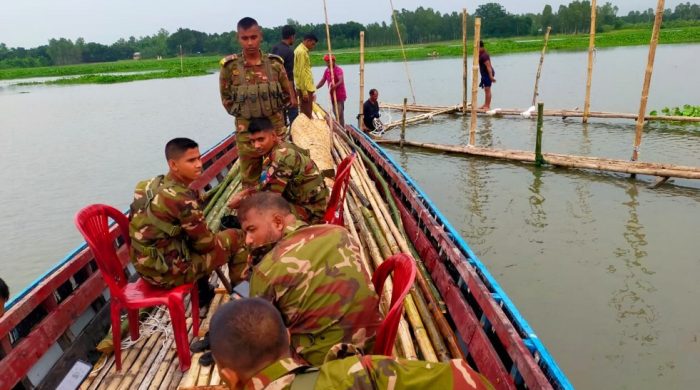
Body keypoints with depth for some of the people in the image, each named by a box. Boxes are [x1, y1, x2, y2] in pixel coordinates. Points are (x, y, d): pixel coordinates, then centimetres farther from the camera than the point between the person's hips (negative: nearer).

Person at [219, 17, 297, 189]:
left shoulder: (274, 63, -3)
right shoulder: (230, 66, -7)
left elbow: (287, 94, 8)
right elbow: (226, 98, 5)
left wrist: (273, 111, 3)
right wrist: (241, 113, 0)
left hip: (275, 126, 1)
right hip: (246, 129, -1)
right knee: (249, 176, 10)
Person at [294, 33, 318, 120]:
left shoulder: (301, 50, 15)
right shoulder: (301, 52, -15)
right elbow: (301, 73, -20)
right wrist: (304, 91, -21)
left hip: (304, 86, 10)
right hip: (305, 87, -10)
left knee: (305, 110, 13)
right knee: (308, 112, -5)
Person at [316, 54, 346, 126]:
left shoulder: (338, 70, -13)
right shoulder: (327, 70, 9)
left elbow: (341, 81, -30)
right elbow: (322, 82, 15)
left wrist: (335, 86, -49)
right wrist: (314, 88, 4)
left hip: (340, 95, -8)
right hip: (332, 95, 8)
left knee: (339, 114, -13)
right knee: (335, 113, 14)